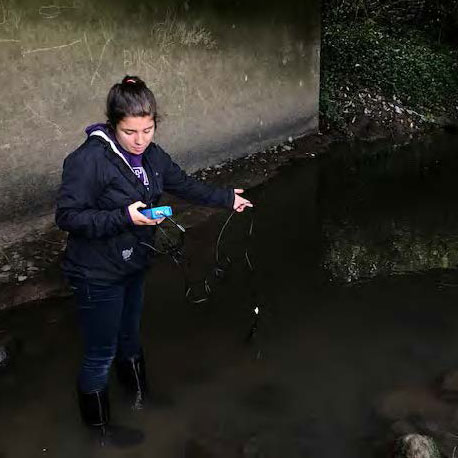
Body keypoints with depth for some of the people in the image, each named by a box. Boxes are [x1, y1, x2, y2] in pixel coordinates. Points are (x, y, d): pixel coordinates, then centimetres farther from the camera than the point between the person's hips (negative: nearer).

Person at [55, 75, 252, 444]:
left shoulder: (151, 155, -2)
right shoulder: (90, 159, -25)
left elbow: (185, 185, 12)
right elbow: (67, 216, -24)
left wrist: (228, 198, 16)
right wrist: (125, 217, -32)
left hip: (134, 265, 7)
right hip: (98, 275, -7)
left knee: (130, 336, 28)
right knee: (100, 355, 8)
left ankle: (140, 399, 53)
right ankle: (98, 427, 32)